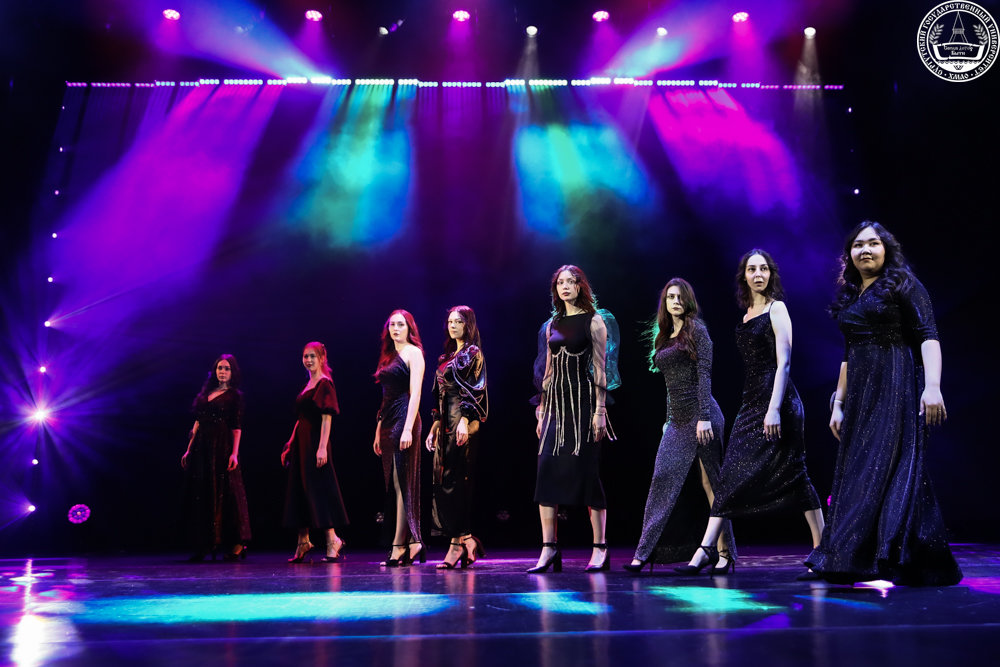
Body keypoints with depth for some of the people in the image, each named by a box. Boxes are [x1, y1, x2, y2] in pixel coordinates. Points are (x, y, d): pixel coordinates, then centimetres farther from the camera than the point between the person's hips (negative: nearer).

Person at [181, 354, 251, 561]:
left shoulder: (235, 395, 1)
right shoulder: (207, 392, 16)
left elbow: (236, 427, -6)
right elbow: (198, 422, 16)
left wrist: (234, 452, -16)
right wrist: (189, 449, 12)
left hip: (221, 447, -6)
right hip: (201, 447, 6)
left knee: (224, 493, -6)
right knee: (199, 494, 4)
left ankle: (237, 544, -1)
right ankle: (203, 546, 9)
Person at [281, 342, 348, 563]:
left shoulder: (325, 384, -8)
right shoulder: (306, 386, 17)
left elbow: (327, 418, -16)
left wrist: (322, 447, -24)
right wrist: (291, 443, 16)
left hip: (315, 442, -9)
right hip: (301, 444, 9)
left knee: (319, 490, -9)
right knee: (299, 491, 10)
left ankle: (332, 541, -4)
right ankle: (303, 542, 17)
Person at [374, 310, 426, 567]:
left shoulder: (413, 353, -3)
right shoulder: (389, 356, 19)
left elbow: (415, 393, -12)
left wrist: (408, 429, -20)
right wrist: (379, 430, 16)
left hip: (404, 420, -8)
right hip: (387, 423, 8)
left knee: (402, 483, -8)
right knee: (396, 485, 6)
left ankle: (400, 546, -7)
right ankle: (412, 542, 9)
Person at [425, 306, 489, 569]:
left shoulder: (473, 353, -3)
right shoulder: (448, 356, 20)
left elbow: (474, 390, -12)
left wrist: (465, 420, -22)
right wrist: (435, 425, 16)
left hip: (462, 422, -8)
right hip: (446, 423, 8)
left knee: (454, 480, -10)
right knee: (443, 480, 4)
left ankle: (458, 543, -5)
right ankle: (468, 540, 8)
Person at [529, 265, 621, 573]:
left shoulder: (594, 321, 0)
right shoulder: (552, 324, 16)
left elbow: (600, 369, -5)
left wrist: (600, 411, -12)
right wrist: (541, 412, 13)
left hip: (582, 402, -5)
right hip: (555, 403, 5)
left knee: (586, 472, -5)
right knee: (547, 472, -3)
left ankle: (600, 549, 3)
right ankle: (548, 548, 1)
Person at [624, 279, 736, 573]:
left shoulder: (696, 330, -3)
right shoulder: (664, 337, 17)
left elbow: (704, 374, -11)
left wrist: (705, 417, -18)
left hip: (700, 414, -6)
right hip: (676, 420, 6)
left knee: (712, 483, 1)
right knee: (662, 479, -2)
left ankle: (726, 551, 11)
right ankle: (643, 552, -4)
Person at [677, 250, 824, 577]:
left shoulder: (776, 308, -4)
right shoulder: (748, 313, 16)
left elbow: (783, 362, -12)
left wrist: (774, 408, -20)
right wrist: (758, 408, 16)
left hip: (776, 400, -7)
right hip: (752, 402, 7)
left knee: (793, 474, -3)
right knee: (732, 473, 0)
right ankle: (708, 550, -1)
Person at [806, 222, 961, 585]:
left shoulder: (902, 283, 0)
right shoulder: (849, 297, 18)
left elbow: (928, 336, -10)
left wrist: (932, 385, -23)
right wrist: (838, 403, 16)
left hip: (896, 389, -7)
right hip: (860, 396, 7)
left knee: (891, 467, -11)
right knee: (856, 470, 5)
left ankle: (895, 560, -8)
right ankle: (856, 561, 10)